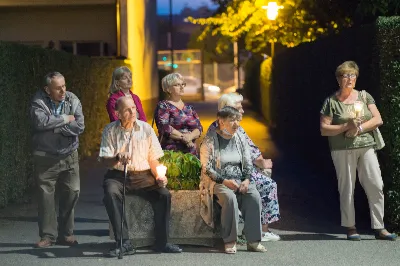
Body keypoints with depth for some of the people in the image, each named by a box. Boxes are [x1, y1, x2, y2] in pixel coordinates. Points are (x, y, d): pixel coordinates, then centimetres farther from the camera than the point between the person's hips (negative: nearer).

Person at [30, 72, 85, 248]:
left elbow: (79, 126, -13)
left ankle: (65, 234, 13)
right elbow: (40, 121, -25)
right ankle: (48, 235, 9)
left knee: (72, 192, 1)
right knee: (45, 194, 0)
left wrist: (53, 127, -17)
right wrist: (64, 119, -17)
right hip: (45, 157, -2)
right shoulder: (39, 101, -6)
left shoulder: (73, 100, -1)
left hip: (69, 156, 2)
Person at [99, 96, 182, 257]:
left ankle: (161, 242, -11)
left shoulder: (146, 128, 5)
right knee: (111, 193, -34)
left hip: (142, 175, 2)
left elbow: (153, 158, 8)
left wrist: (159, 176, -10)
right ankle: (124, 243, -30)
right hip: (118, 175, -1)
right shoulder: (110, 130, 1)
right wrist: (117, 158, -28)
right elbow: (104, 160, -5)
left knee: (164, 194, -24)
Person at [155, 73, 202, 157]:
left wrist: (190, 136, -11)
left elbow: (199, 128, 9)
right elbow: (164, 128, -12)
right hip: (171, 152, -5)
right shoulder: (163, 106, 2)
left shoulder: (189, 108, 18)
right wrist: (183, 137, -11)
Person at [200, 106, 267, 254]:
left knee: (255, 196, -25)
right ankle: (230, 241, -25)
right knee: (230, 198, -36)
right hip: (218, 181, -4)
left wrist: (247, 180, -7)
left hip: (240, 180, 5)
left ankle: (253, 241, -21)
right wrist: (224, 181, -18)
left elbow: (248, 164, 12)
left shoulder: (240, 138, 13)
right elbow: (206, 168, -8)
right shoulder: (210, 140, -4)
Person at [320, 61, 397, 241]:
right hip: (343, 150, -3)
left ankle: (379, 228, 1)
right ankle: (350, 228, 10)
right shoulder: (332, 101, 2)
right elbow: (324, 129, -3)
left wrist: (359, 128, -10)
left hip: (366, 147, 3)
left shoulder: (365, 97, 12)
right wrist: (346, 126, -15)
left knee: (376, 186, -4)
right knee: (347, 189, 0)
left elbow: (378, 120, 4)